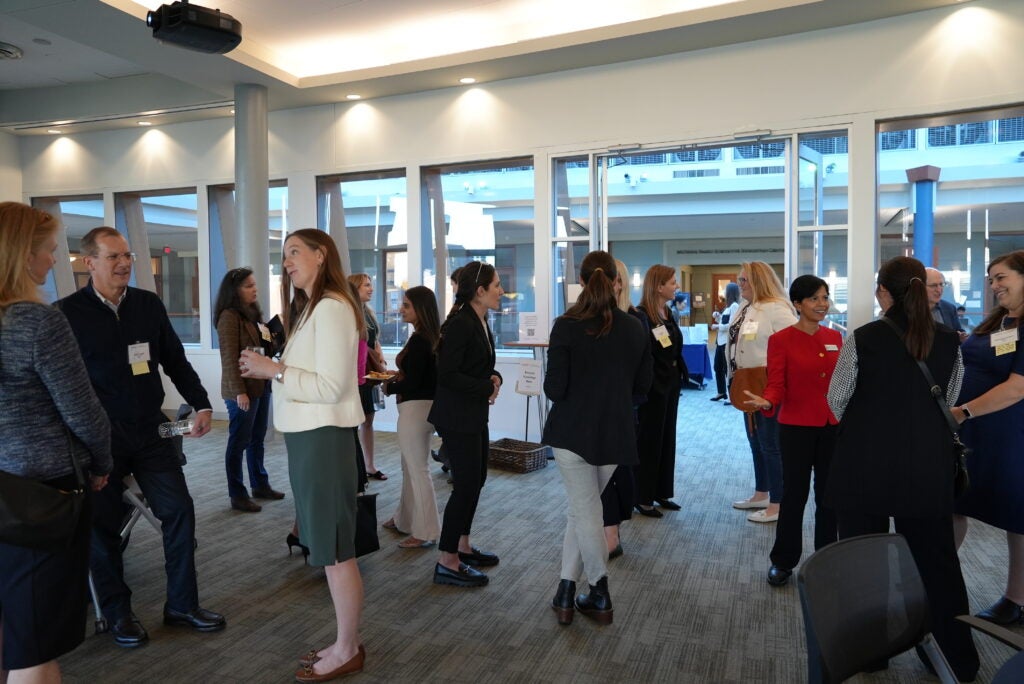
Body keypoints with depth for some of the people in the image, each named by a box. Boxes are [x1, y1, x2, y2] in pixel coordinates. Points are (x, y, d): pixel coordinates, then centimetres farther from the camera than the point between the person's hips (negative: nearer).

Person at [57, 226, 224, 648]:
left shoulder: (149, 305, 5)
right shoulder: (67, 313, -5)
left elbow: (175, 361, 10)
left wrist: (201, 405, 0)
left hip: (150, 431, 3)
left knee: (179, 511, 3)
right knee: (103, 525, 8)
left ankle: (182, 605, 18)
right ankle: (117, 614, 27)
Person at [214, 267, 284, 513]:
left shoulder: (253, 313, 15)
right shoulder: (229, 316, -12)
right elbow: (229, 357, -17)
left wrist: (272, 340, 4)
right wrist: (239, 391, -19)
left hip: (261, 385, 8)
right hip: (242, 389, -8)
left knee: (257, 439, 16)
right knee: (239, 442, 1)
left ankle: (260, 484, 28)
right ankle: (237, 495, 11)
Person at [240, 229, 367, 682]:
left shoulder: (331, 308, -14)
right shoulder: (312, 307, 18)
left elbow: (330, 387, -19)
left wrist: (274, 370, -16)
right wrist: (269, 368, 5)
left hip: (323, 438, -10)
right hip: (310, 436, 10)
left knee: (334, 550, 1)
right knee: (329, 547, 15)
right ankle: (347, 642, 26)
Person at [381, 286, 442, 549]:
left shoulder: (418, 340, -19)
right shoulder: (432, 337, 7)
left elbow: (412, 383, -20)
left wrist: (389, 387, -4)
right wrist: (400, 377, 7)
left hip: (415, 408, -9)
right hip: (427, 405, 9)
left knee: (418, 470, 1)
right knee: (411, 466, 21)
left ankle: (424, 532, 12)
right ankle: (405, 518, 37)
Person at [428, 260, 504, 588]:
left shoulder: (480, 322, 9)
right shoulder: (460, 324, -20)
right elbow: (447, 374, -23)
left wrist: (494, 377, -3)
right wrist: (486, 387, -17)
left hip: (475, 414, 10)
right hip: (457, 416, -10)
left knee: (476, 478, 16)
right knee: (466, 483, -4)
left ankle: (462, 546, 32)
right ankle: (447, 563, 7)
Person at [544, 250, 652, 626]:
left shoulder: (566, 326, -14)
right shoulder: (634, 328, -3)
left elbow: (554, 388, -13)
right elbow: (643, 384, 5)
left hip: (572, 430, -3)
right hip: (615, 434, 3)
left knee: (584, 510, 7)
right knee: (582, 508, 16)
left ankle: (600, 597, 13)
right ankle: (566, 591, 22)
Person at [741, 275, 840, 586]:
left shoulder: (835, 337, 7)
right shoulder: (781, 340, -7)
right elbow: (777, 385, -11)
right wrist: (766, 402, -31)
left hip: (833, 427, 4)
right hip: (797, 428, -4)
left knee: (829, 496, 12)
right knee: (794, 495, 4)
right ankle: (782, 561, 20)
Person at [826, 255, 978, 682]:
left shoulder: (863, 339, -11)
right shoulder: (949, 341, -1)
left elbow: (836, 401, -4)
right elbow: (949, 401, 9)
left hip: (866, 463, -3)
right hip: (928, 465, 3)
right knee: (937, 560, 14)